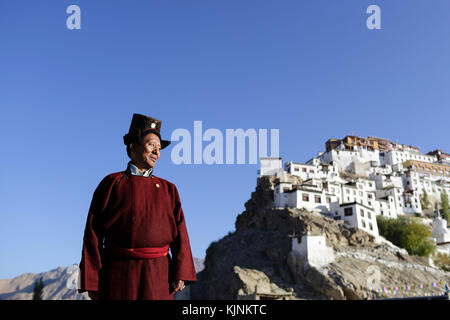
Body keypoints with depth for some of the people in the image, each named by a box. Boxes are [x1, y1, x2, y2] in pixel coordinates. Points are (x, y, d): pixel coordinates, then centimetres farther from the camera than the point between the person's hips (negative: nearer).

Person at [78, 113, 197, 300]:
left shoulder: (168, 189, 14)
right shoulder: (111, 184, 6)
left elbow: (180, 233, 6)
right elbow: (93, 233, 2)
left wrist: (181, 273, -7)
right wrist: (92, 282, -5)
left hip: (158, 279, 2)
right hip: (119, 276, -2)